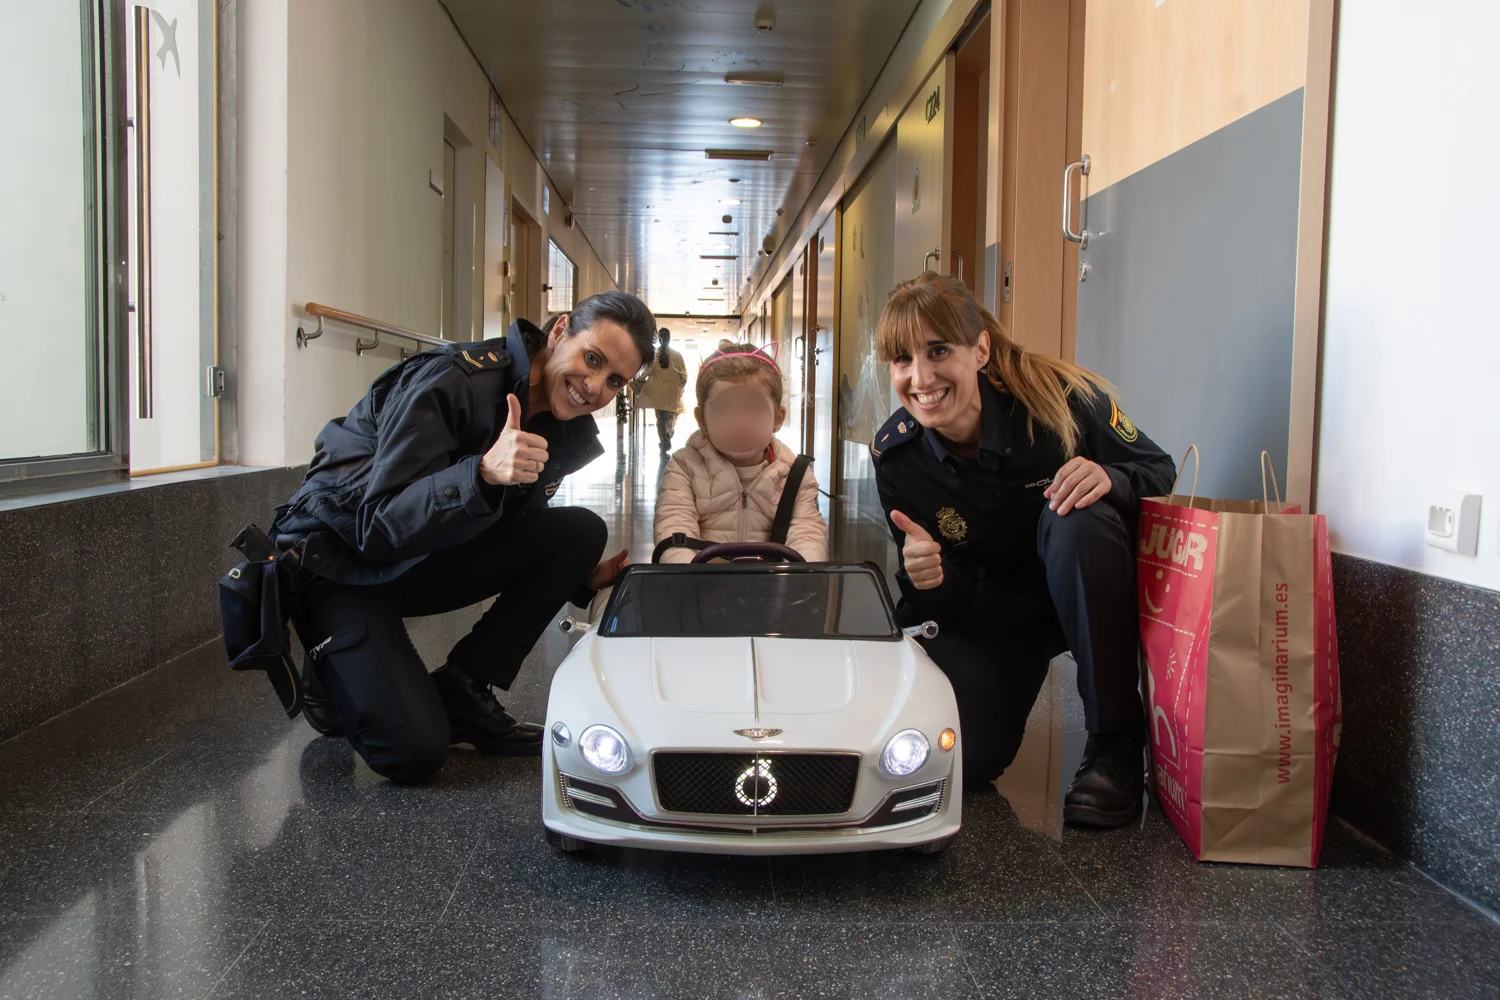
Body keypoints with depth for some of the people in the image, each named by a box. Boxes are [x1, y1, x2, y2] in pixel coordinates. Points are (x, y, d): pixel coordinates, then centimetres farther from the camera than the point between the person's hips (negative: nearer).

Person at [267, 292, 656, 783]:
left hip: (425, 560, 8)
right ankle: (333, 677, 9)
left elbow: (516, 541, 12)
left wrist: (576, 577, -7)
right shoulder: (450, 382, -25)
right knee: (414, 751, -24)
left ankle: (462, 692, -6)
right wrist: (484, 473, -45)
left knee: (582, 531, -12)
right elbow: (378, 526, -30)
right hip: (338, 562, -7)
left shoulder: (569, 436, 0)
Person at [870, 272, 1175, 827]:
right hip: (998, 603, 2)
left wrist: (1109, 479, -36)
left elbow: (1161, 472, -11)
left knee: (1076, 522, -37)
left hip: (1092, 591, -1)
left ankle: (1116, 746, -22)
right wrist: (931, 582, -34)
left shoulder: (1058, 396, -26)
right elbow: (946, 606, -8)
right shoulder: (896, 455, -16)